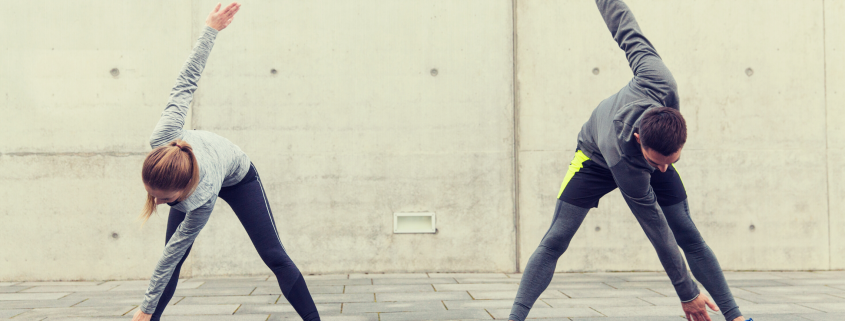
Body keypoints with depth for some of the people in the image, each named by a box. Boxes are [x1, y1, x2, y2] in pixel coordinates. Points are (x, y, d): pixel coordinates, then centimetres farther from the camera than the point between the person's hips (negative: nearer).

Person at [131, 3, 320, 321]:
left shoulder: (202, 199, -47)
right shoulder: (162, 138, -41)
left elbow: (171, 252, -34)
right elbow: (185, 83, -32)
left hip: (239, 179, -4)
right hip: (186, 181, 5)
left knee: (274, 256, -7)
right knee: (175, 259, -5)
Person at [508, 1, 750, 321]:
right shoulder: (625, 165, -44)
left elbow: (629, 33, -26)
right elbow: (659, 233, -34)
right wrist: (687, 294, -25)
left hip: (649, 151, 4)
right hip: (596, 158, -4)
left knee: (690, 237, -5)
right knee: (555, 241, -14)